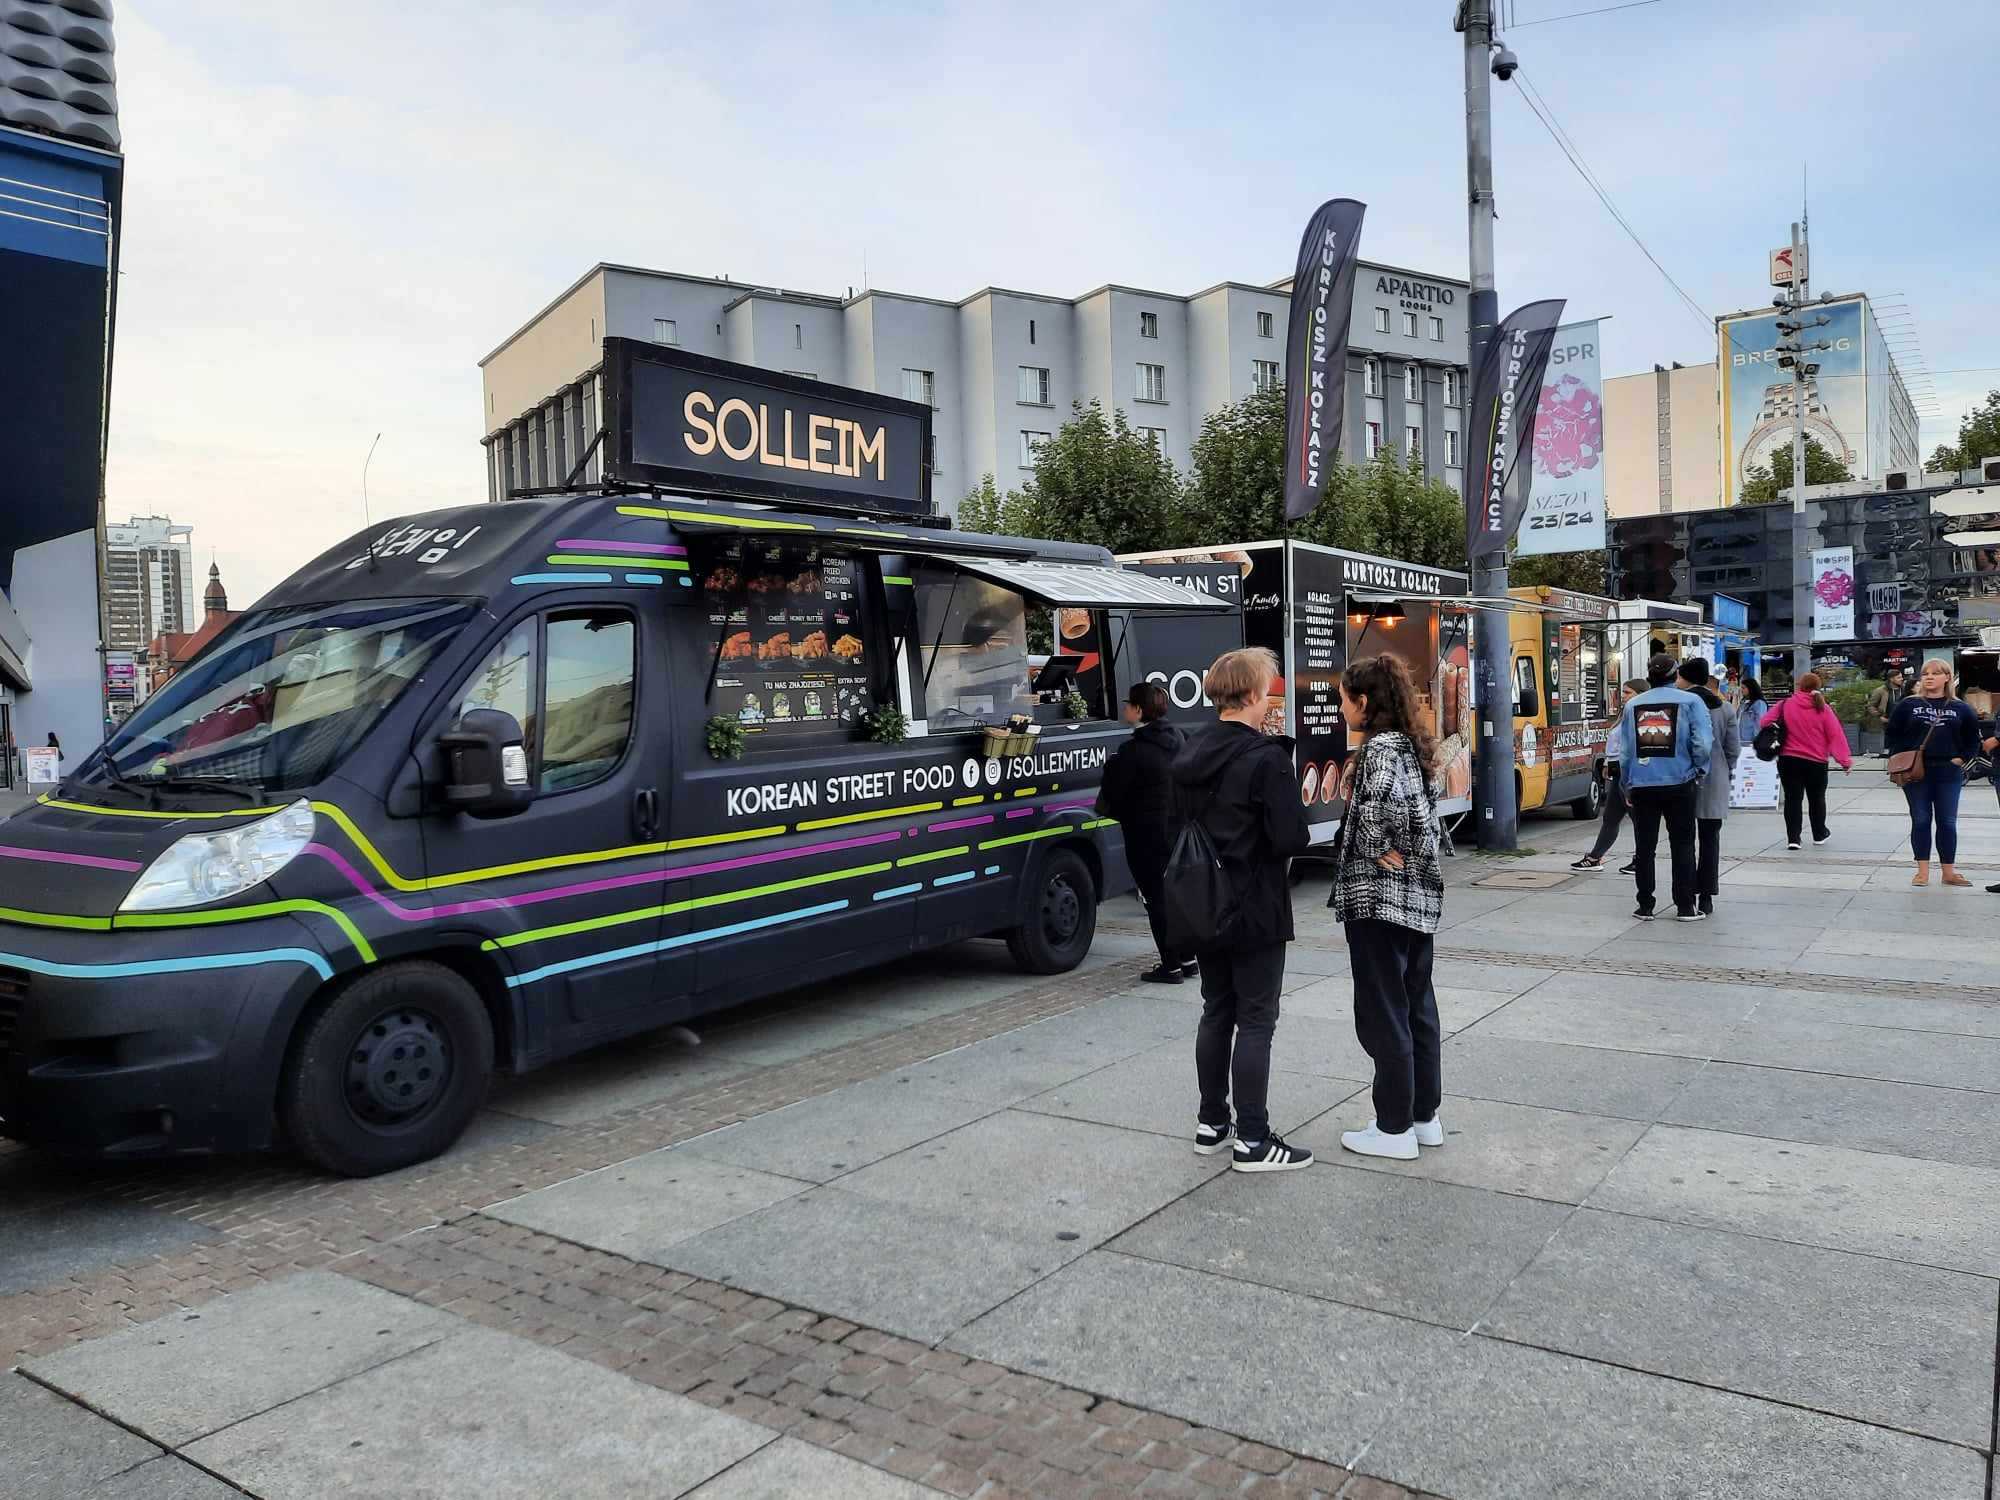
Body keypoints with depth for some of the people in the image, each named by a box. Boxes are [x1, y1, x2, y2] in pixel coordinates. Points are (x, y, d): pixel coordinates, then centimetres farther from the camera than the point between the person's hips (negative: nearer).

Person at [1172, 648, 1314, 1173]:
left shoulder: (1190, 754, 5)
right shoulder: (1266, 758, -18)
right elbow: (1291, 838, -19)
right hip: (1256, 911, -7)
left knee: (1217, 1012, 17)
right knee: (1255, 1021, 1)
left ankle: (1211, 1123, 26)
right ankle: (1252, 1141, 6)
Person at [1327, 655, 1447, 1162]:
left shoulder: (1379, 747, -15)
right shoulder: (1410, 744, 11)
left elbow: (1383, 802, -34)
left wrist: (1385, 853, -20)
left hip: (1379, 897, -9)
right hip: (1420, 894, 9)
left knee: (1384, 1013, 0)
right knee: (1418, 1006, 15)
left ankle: (1395, 1129, 9)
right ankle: (1424, 1116, 25)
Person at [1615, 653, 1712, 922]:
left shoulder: (1633, 705, 7)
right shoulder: (1690, 701, -3)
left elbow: (1625, 750, 7)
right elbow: (1703, 743, -12)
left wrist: (1628, 785, 14)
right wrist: (1700, 772, 5)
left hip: (1642, 785, 2)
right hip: (1678, 783, -2)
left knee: (1644, 847, 9)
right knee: (1682, 846, 8)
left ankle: (1645, 906, 11)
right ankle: (1685, 907, 10)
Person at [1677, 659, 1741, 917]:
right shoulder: (1724, 708, 2)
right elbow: (1734, 747, 2)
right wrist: (1725, 772, 15)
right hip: (1714, 783, 2)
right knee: (1709, 839, 8)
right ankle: (1706, 897, 9)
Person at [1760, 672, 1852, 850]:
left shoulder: (1785, 705, -7)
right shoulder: (1822, 708, -6)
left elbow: (1764, 723, -5)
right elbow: (1836, 735, -8)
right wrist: (1845, 759, -5)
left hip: (1788, 760, -1)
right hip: (1816, 762, 1)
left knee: (1792, 799, 3)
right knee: (1817, 798, 17)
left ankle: (1793, 838, -3)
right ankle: (1820, 834, 31)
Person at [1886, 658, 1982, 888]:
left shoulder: (1960, 707, 4)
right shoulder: (1909, 705, 1)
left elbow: (1972, 738, 13)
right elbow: (1893, 733, 6)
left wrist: (1962, 758, 1)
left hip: (1948, 773, 1)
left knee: (1947, 823, 5)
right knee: (1920, 821, 3)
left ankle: (1949, 871, 14)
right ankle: (1922, 871, 10)